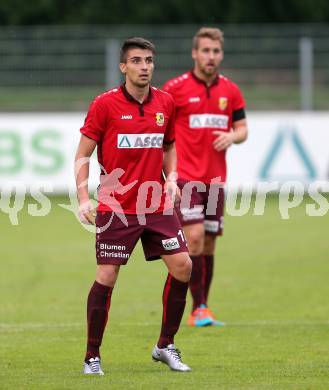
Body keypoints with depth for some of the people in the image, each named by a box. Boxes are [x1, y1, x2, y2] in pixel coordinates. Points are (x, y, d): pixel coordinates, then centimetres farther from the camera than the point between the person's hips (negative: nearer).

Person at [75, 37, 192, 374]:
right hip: (115, 207, -4)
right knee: (106, 277, -7)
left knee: (182, 265, -4)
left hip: (157, 206, 4)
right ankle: (92, 357, 5)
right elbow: (82, 156, -3)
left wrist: (171, 177, 4)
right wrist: (83, 198, -14)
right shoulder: (104, 105, -7)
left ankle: (165, 346, 12)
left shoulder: (165, 103, 6)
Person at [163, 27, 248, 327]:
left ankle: (200, 310, 14)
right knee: (194, 237, -16)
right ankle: (199, 308, -13)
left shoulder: (230, 91, 8)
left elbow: (242, 128, 15)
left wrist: (232, 136, -8)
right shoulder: (176, 88, -5)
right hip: (187, 176, -5)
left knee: (209, 244, 7)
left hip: (216, 178, 5)